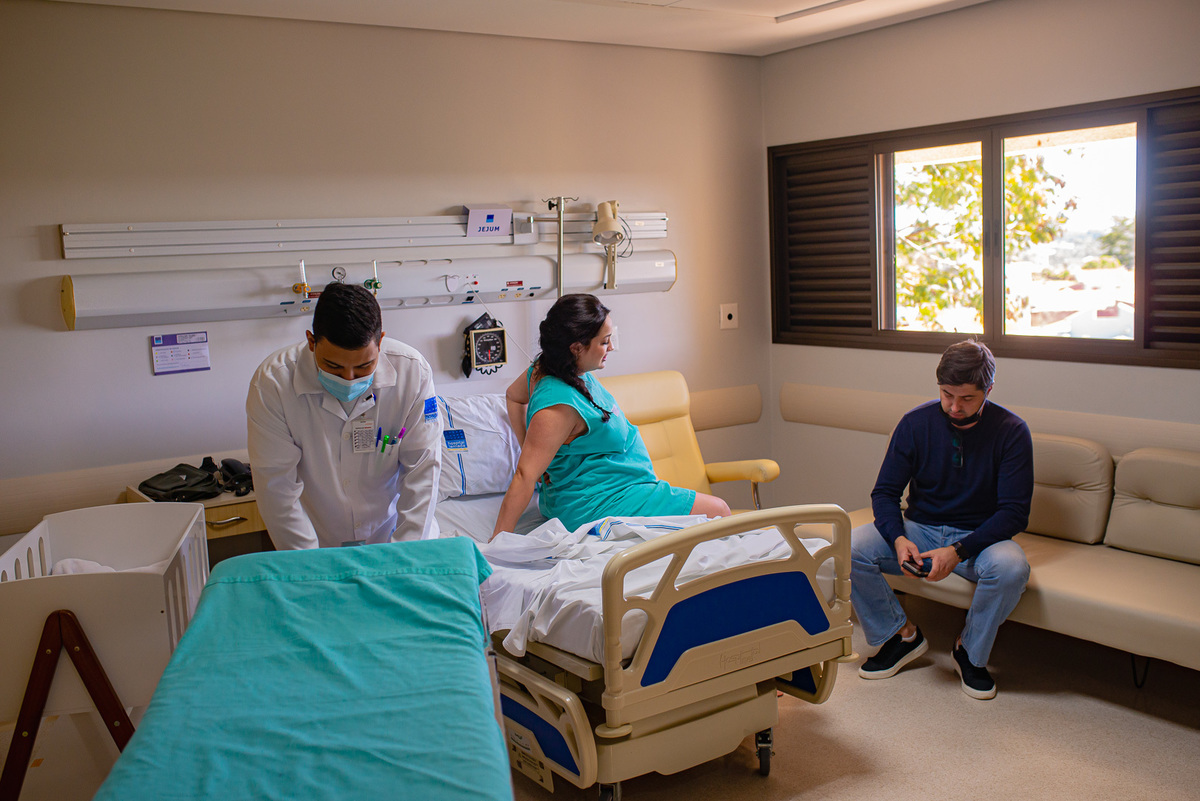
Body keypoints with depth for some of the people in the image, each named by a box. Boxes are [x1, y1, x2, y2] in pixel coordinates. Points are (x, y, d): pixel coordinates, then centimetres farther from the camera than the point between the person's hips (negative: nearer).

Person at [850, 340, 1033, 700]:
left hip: (979, 537, -2)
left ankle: (971, 652, -6)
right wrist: (898, 539, -24)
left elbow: (1014, 512, -14)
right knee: (848, 548, -23)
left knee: (1011, 567, -36)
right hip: (920, 530, 2)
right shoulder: (916, 423, -6)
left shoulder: (1011, 431, -11)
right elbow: (885, 492, -3)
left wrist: (959, 551, -28)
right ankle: (902, 633, 1)